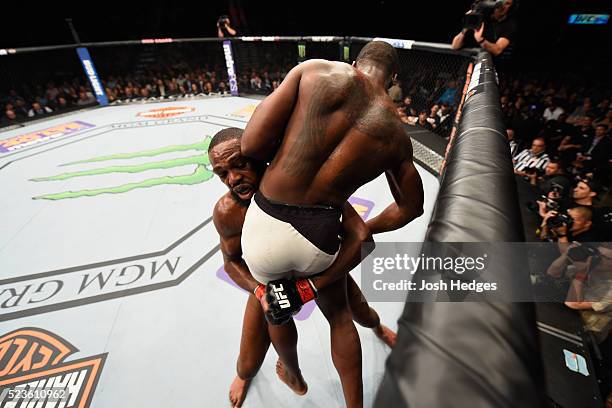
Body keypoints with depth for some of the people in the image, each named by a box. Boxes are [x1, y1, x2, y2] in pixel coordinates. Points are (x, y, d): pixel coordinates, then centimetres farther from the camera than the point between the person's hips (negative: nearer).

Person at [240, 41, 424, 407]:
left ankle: (292, 371, 63)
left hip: (265, 230, 1)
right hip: (320, 240, 0)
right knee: (340, 316, 32)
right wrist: (364, 230, 28)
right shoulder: (397, 133, 3)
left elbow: (252, 144, -11)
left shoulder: (315, 70, -4)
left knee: (277, 306, 35)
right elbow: (412, 207, 15)